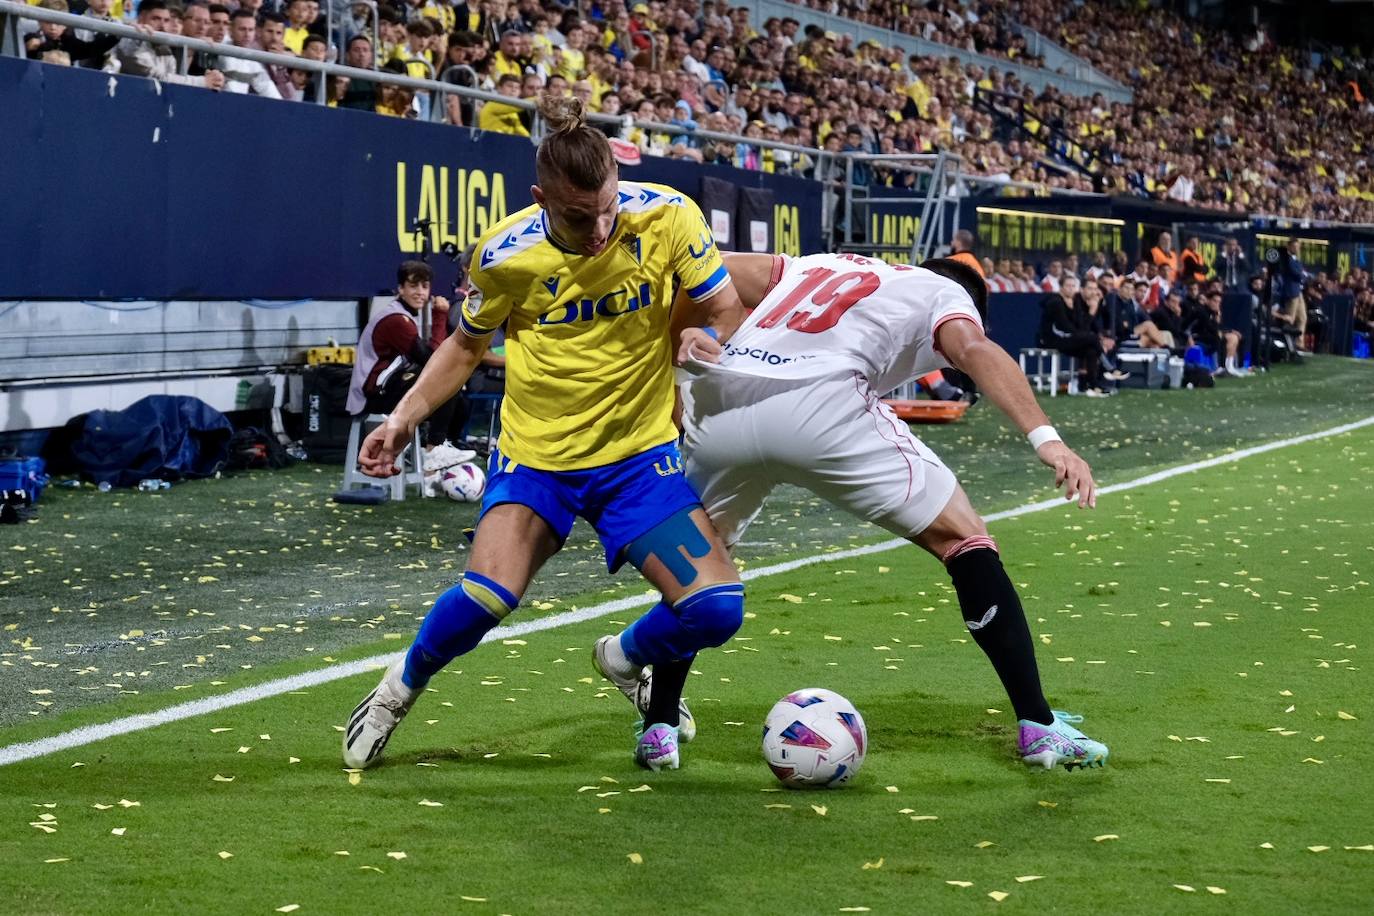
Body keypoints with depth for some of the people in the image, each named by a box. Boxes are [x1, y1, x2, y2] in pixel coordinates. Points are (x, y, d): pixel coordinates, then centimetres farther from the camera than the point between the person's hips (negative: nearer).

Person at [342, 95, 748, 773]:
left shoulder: (666, 216, -16)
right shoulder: (505, 253, -14)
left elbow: (724, 309, -2)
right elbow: (466, 345, 6)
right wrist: (405, 417, -2)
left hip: (638, 451, 1)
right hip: (534, 451, -1)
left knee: (716, 607, -12)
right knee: (487, 595, -23)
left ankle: (635, 664, 25)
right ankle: (401, 688, 10)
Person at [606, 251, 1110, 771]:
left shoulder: (819, 268, 38)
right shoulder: (946, 294, 23)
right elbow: (976, 351, 1)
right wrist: (1045, 438, -10)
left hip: (714, 405, 5)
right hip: (817, 403, -5)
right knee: (963, 540, 7)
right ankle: (1039, 727, 4)